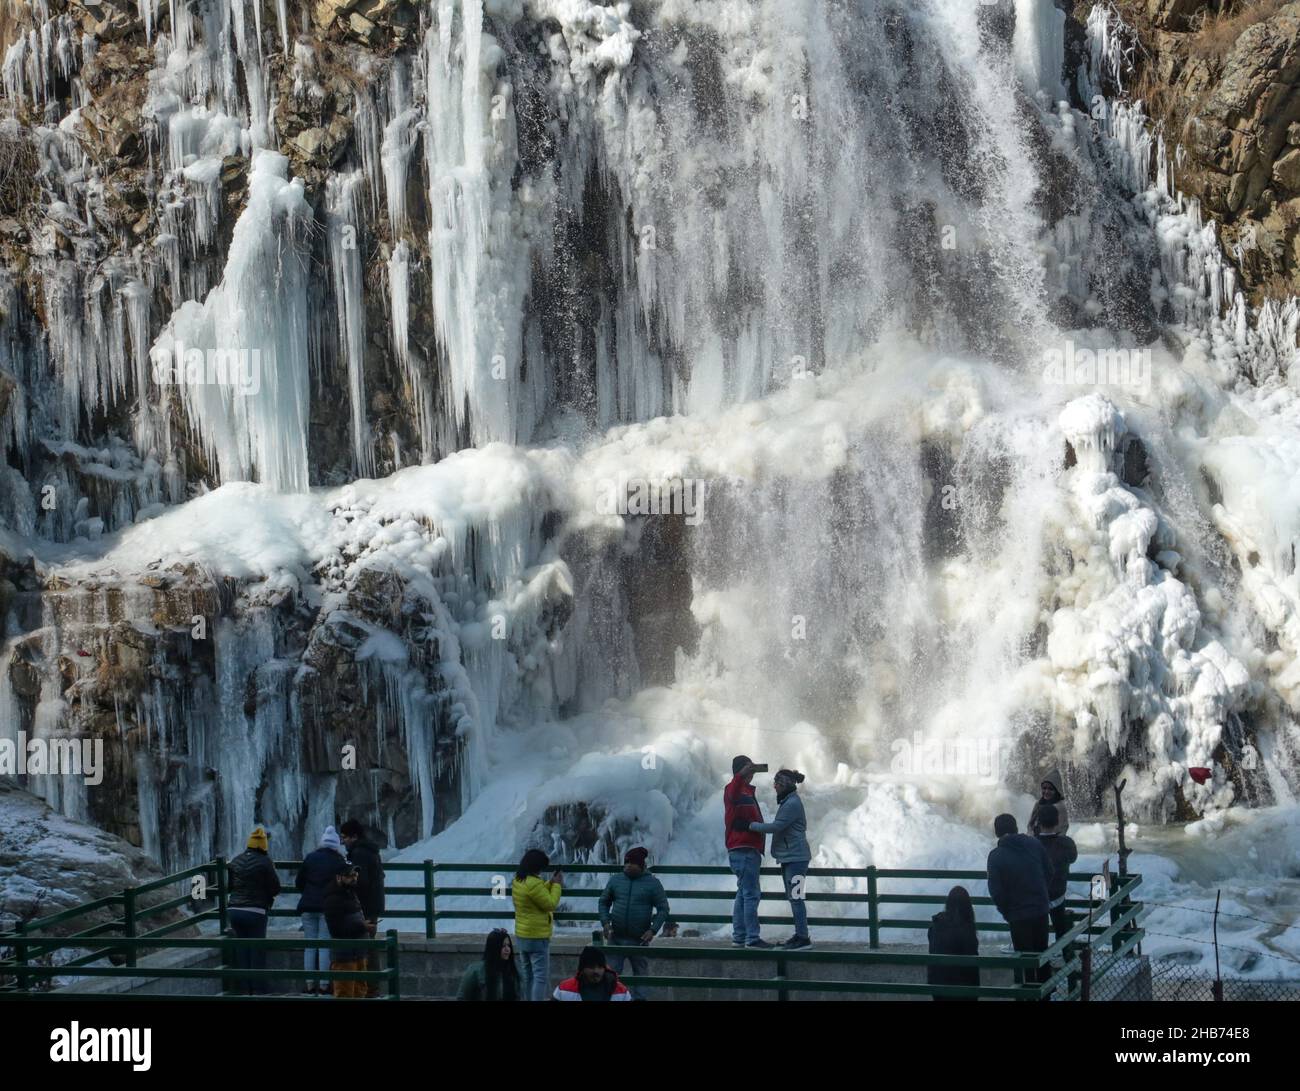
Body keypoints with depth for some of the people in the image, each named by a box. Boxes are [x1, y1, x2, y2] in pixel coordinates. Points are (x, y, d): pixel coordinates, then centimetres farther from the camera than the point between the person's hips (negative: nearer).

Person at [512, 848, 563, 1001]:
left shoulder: (518, 880, 6)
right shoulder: (533, 883, -24)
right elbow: (550, 904, -18)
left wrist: (551, 884, 7)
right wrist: (557, 885, -7)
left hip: (521, 935, 9)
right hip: (537, 937, -9)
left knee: (529, 974, 17)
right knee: (541, 976, -6)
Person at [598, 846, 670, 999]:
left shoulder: (652, 883, -3)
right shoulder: (615, 880, 5)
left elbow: (663, 909, -1)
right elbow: (604, 902, 13)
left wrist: (653, 930, -12)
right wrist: (605, 922, -2)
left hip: (639, 940, -2)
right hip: (616, 937, 2)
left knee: (641, 973, 7)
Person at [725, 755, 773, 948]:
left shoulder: (746, 791, 25)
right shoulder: (734, 788, -7)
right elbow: (732, 796, -33)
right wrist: (741, 775, -50)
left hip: (748, 850, 11)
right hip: (744, 850, -11)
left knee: (744, 894, 11)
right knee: (751, 894, -13)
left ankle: (739, 937, 13)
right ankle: (752, 938, -16)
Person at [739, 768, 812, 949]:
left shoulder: (793, 804, -16)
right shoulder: (788, 802, 16)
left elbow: (776, 826, -20)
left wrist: (750, 825, -14)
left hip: (796, 857, -10)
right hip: (788, 857, 10)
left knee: (796, 897, -11)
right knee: (793, 898, 12)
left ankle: (803, 937, -11)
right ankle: (799, 935, 16)